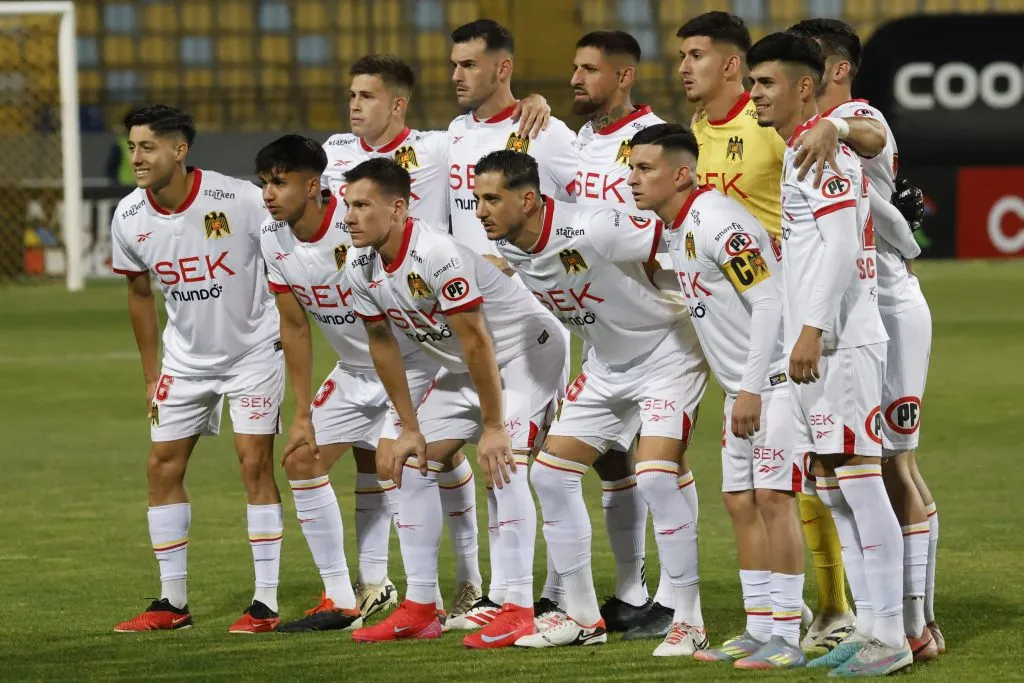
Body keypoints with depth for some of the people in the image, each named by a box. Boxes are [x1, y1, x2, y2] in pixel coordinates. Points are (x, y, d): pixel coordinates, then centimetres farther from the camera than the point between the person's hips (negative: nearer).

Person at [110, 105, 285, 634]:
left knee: (254, 462, -10)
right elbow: (140, 293, 7)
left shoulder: (239, 199, -23)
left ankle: (266, 604, -5)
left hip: (254, 348, -5)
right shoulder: (129, 219, -9)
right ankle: (172, 603, 12)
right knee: (162, 467, 3)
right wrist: (152, 376, 9)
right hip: (185, 358, 5)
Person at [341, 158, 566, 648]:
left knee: (501, 462, -25)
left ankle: (519, 611, -23)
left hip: (527, 353, -9)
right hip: (464, 369, 9)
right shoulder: (364, 271, -7)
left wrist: (493, 427, -26)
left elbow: (476, 342, -30)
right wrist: (409, 426, 4)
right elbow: (383, 345, 5)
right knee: (409, 463, 3)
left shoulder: (437, 257, -32)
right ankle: (419, 608, 9)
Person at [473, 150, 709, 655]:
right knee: (550, 474, 4)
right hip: (607, 367, 8)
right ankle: (582, 617, 16)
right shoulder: (506, 248, -8)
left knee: (654, 479, -22)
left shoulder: (592, 231, -32)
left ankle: (689, 622, -10)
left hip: (666, 358, -8)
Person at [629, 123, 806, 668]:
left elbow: (770, 299, -24)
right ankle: (759, 630, 15)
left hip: (777, 375, -10)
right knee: (740, 501, 9)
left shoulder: (715, 222, -20)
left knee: (772, 496, -11)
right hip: (745, 384, 10)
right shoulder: (675, 229, 9)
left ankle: (786, 638, -9)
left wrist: (751, 388, -24)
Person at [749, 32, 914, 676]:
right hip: (820, 348, 10)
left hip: (842, 344, -10)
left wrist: (812, 329, -25)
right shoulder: (798, 154, 19)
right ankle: (866, 629, 15)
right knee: (832, 486, 11)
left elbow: (840, 244, -20)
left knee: (859, 480, -9)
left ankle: (892, 638, -8)